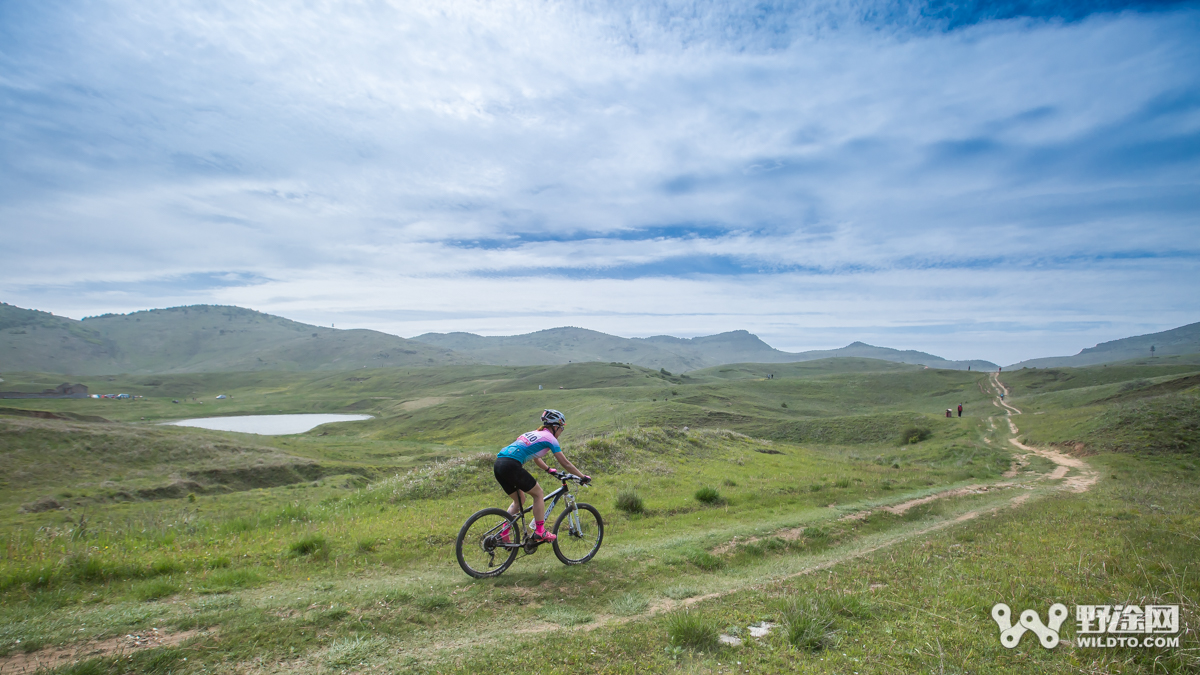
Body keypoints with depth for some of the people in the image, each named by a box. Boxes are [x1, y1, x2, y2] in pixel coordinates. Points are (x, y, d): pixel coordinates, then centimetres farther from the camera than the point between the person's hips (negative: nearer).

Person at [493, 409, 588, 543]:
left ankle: (502, 533, 17)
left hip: (498, 465, 9)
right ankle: (539, 532, 9)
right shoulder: (549, 438, 5)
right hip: (511, 465, -9)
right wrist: (583, 477, 15)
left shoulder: (535, 434, 28)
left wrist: (549, 470, 52)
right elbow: (565, 463, 6)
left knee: (519, 500, 23)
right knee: (538, 494, 9)